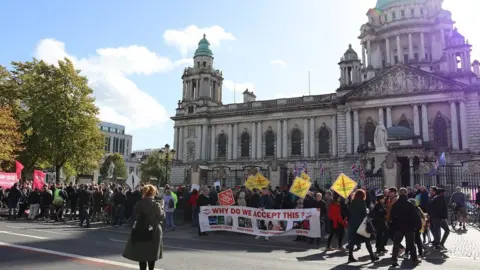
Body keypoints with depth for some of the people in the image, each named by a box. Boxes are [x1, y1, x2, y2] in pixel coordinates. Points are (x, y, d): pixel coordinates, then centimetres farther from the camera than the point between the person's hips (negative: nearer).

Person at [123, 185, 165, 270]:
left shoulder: (139, 204, -6)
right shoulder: (156, 205, -14)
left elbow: (135, 215, 2)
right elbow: (162, 217, -8)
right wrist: (162, 207, 6)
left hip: (140, 232, 2)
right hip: (153, 232, -1)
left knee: (141, 253, 9)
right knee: (152, 254, 14)